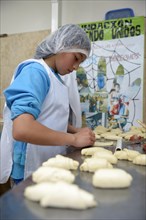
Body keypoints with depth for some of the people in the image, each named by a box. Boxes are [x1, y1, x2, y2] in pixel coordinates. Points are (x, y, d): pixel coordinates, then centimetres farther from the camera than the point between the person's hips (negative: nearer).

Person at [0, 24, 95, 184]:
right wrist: (74, 139, -22)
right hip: (31, 169, -9)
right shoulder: (35, 71, -18)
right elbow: (21, 129, -32)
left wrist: (76, 131, 2)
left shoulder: (55, 76, 8)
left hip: (49, 166, 9)